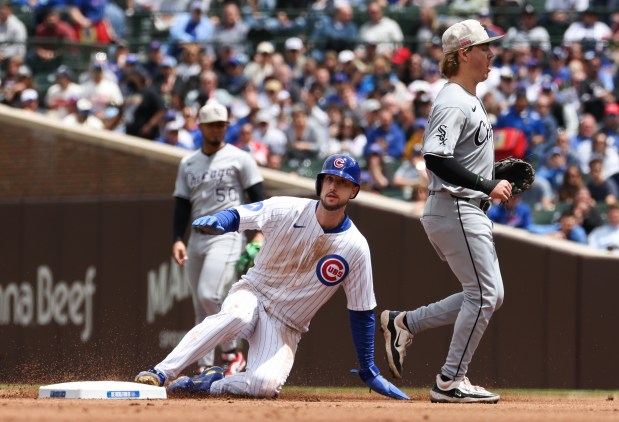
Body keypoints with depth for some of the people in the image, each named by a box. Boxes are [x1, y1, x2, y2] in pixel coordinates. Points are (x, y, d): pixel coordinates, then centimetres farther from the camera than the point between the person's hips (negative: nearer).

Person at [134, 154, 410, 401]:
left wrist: (369, 372, -4)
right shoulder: (287, 210, -9)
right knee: (237, 314, -38)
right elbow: (237, 216, -10)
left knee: (265, 385, -29)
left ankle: (210, 384, -2)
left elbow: (362, 312, -5)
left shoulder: (356, 248, -10)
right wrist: (215, 222, -36)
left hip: (286, 326, 0)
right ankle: (160, 374, -35)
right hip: (253, 293, 0)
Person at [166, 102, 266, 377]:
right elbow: (182, 204, 13)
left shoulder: (239, 159, 1)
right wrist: (178, 239, -1)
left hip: (226, 236, -6)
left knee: (209, 295, -22)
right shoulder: (188, 164, 16)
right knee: (201, 307, 5)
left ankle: (231, 353, -8)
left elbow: (258, 198, -2)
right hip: (197, 238, 6)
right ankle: (205, 369, 7)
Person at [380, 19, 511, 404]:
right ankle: (451, 381, -4)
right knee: (484, 294, -9)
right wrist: (488, 185, -24)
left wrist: (497, 178, 11)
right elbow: (437, 159, -26)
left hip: (470, 211, 10)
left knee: (489, 295, 12)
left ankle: (404, 323, 18)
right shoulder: (452, 102, -14)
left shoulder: (471, 101, 18)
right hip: (455, 210, -10)